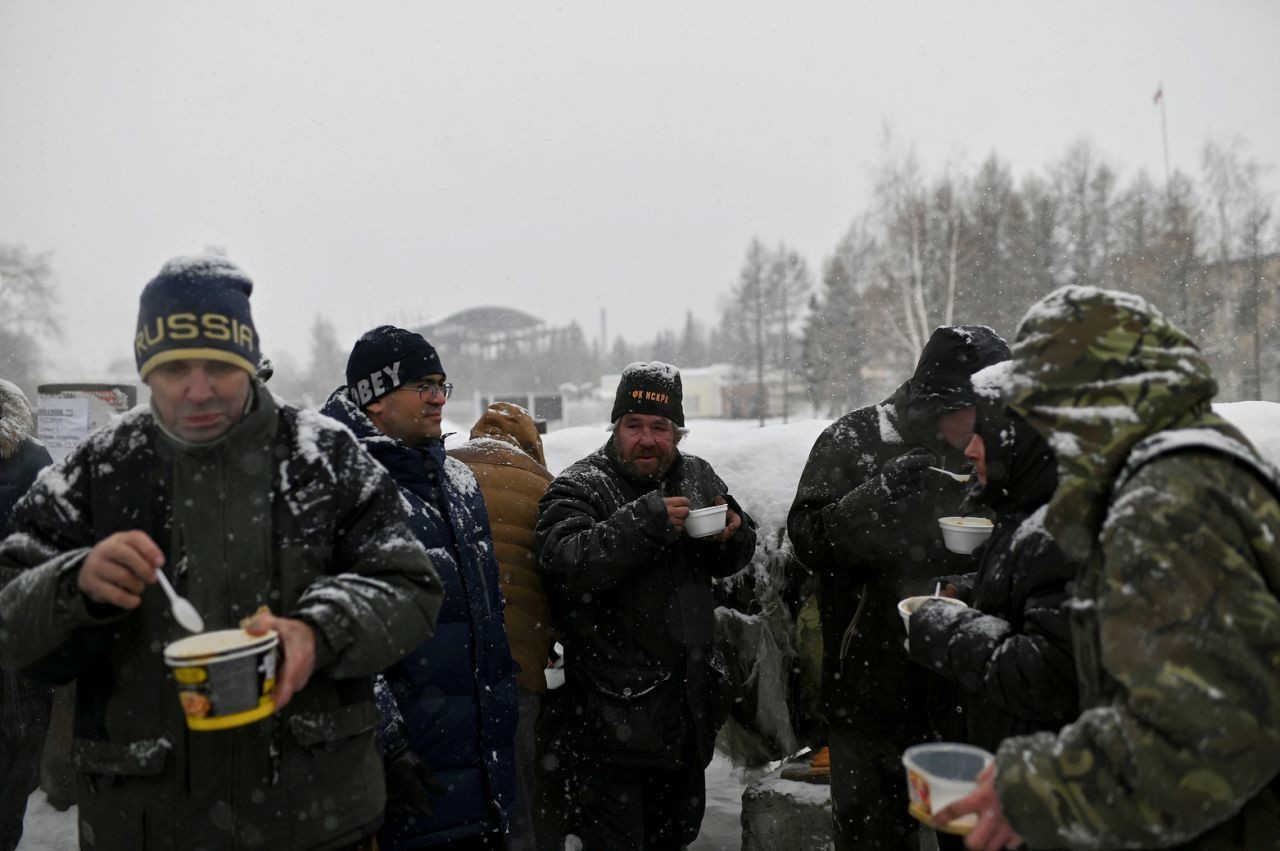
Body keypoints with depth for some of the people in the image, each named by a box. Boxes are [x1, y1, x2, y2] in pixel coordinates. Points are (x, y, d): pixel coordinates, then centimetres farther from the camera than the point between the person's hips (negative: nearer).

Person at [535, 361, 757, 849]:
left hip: (688, 702, 7)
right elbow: (564, 562, -31)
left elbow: (734, 559, 16)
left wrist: (731, 537, -7)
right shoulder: (579, 488, -13)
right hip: (611, 713, -6)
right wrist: (647, 520, -35)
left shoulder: (698, 477, 6)